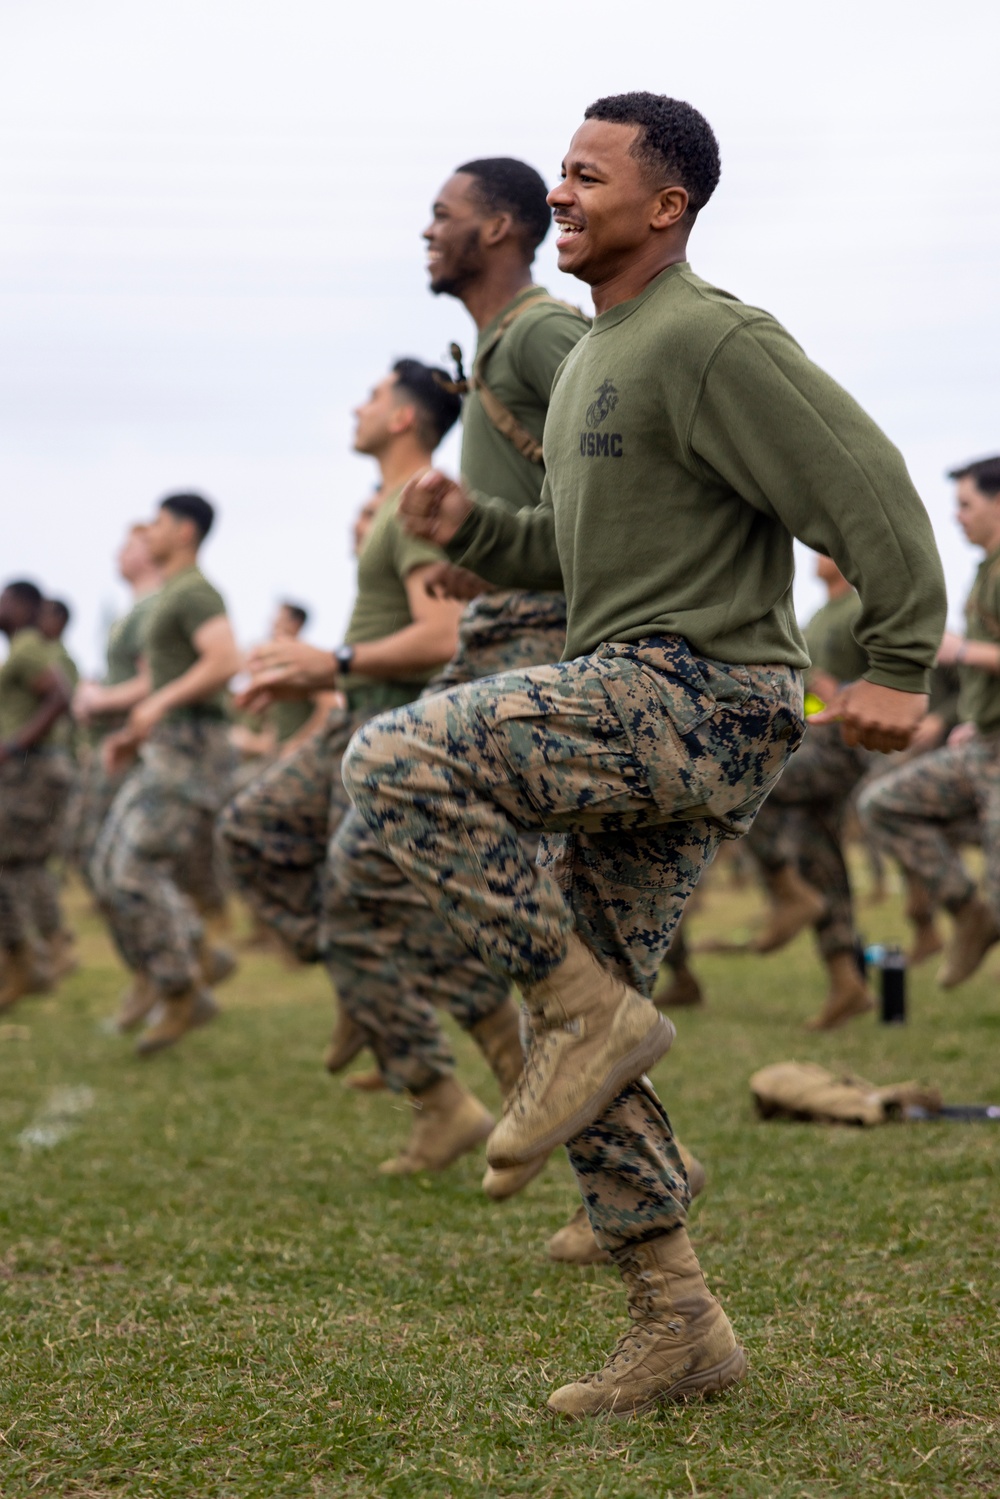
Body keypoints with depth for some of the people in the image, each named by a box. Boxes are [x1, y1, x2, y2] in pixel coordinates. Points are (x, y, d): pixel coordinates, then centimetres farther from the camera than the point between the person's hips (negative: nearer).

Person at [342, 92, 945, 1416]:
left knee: (396, 764, -20)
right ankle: (679, 1328, 14)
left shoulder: (711, 339, -12)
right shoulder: (593, 359, 19)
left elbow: (868, 487, -17)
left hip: (702, 699, -10)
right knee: (575, 1013, 9)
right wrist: (468, 528, 8)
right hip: (638, 712, 10)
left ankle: (592, 1012, -11)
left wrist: (900, 667, -23)